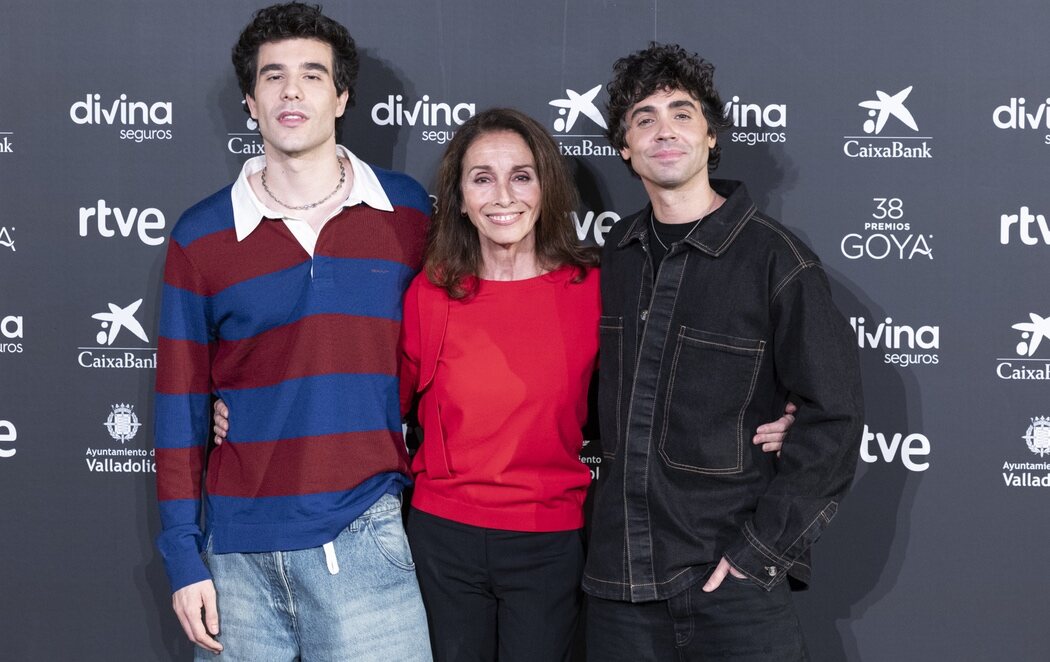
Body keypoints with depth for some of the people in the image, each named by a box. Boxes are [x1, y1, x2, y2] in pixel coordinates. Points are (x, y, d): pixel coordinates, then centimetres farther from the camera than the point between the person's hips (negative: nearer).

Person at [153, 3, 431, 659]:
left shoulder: (408, 211, 4)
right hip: (238, 548, 1)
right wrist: (183, 555, 0)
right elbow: (181, 402, 4)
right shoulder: (200, 236, 3)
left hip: (365, 540, -1)